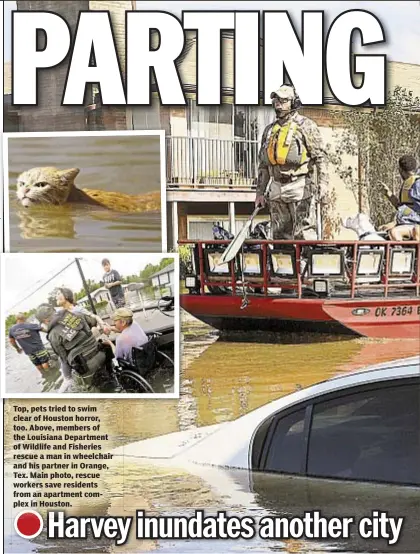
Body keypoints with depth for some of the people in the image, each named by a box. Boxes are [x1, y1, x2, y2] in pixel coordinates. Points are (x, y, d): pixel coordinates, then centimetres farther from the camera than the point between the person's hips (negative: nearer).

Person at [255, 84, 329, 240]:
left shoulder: (306, 126, -1)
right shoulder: (270, 130, 17)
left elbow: (321, 157, -6)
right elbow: (263, 164, 20)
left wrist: (323, 185, -15)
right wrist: (260, 192, 15)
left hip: (300, 187, -6)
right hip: (276, 189, 6)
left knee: (304, 234, -9)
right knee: (280, 235, 9)